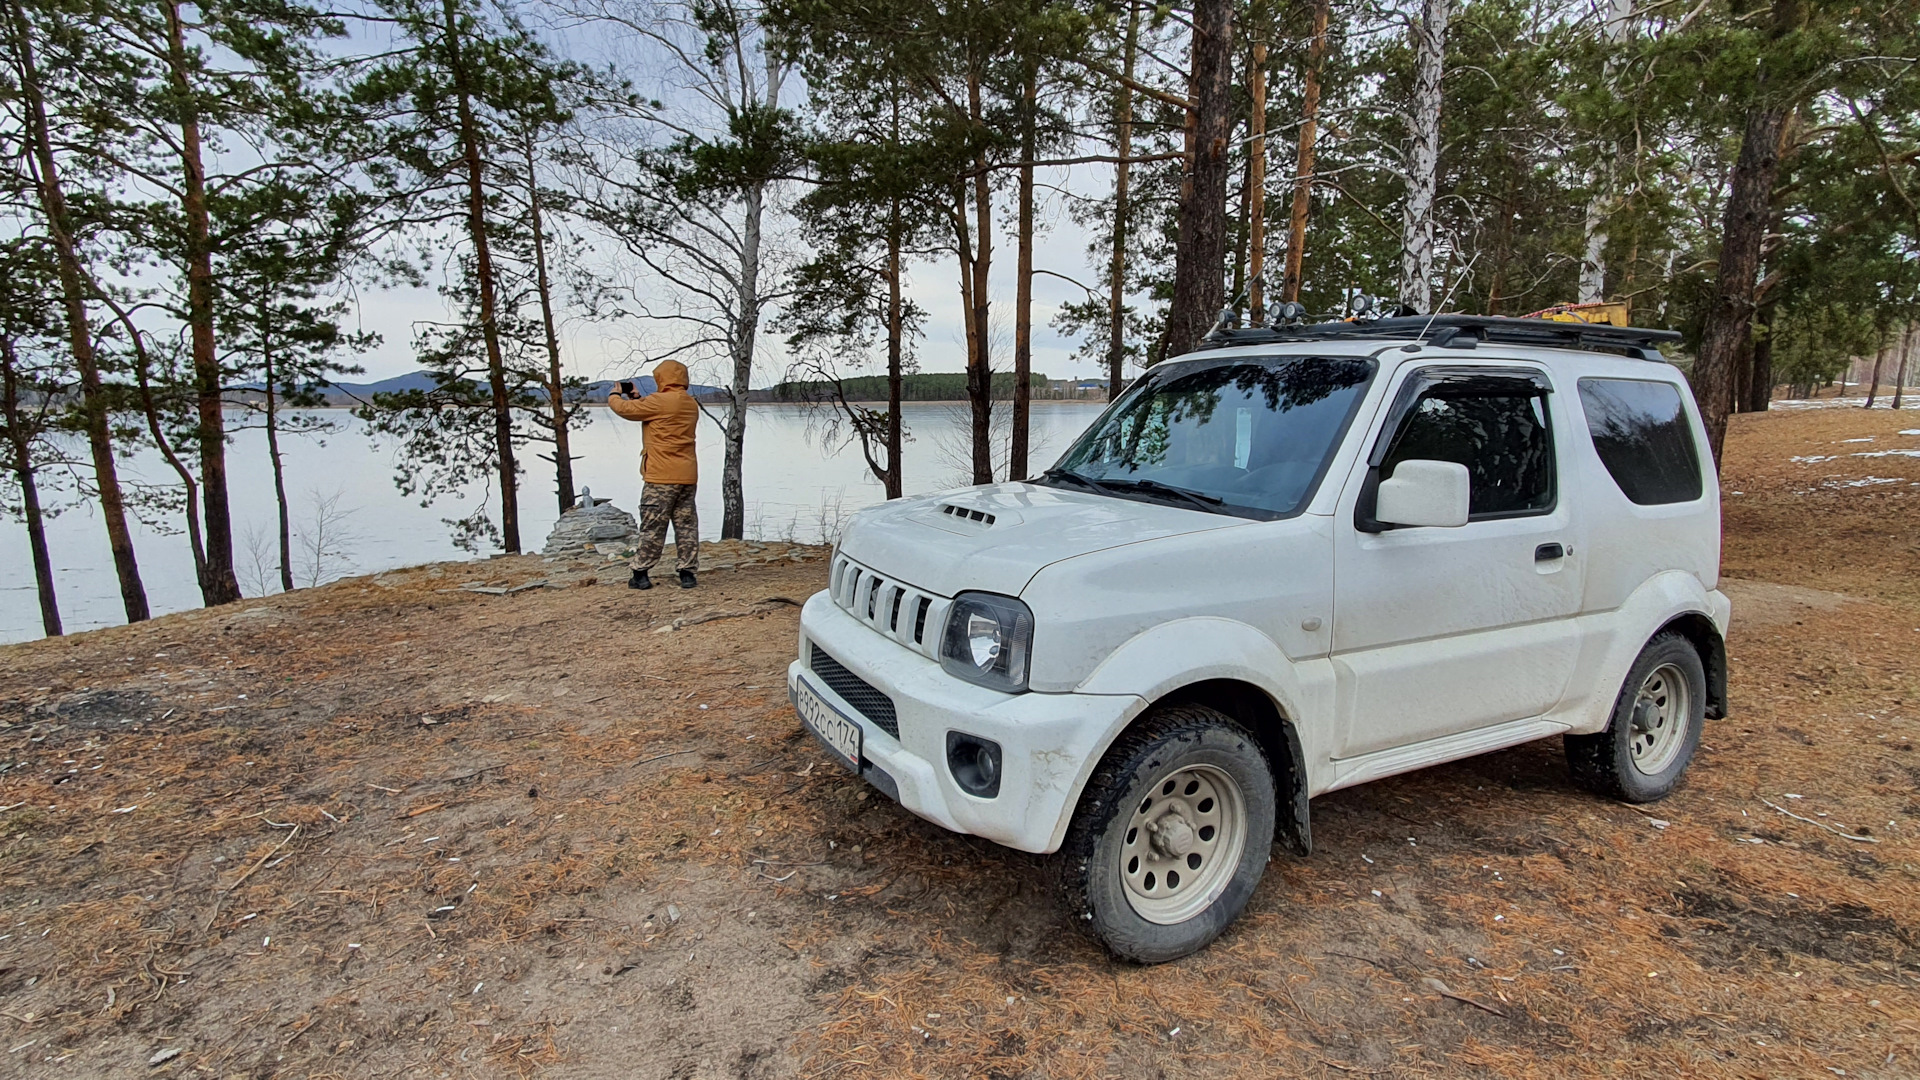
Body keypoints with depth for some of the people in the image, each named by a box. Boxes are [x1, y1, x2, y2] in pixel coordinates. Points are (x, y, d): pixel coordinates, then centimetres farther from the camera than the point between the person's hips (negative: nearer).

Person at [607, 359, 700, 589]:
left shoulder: (659, 401, -12)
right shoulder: (691, 404, 12)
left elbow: (625, 409, -4)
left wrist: (615, 395, 17)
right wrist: (637, 398, 24)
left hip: (661, 477, -6)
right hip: (688, 476, 6)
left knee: (652, 526, 0)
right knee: (686, 524, 7)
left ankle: (640, 574, 6)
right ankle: (688, 573, 6)